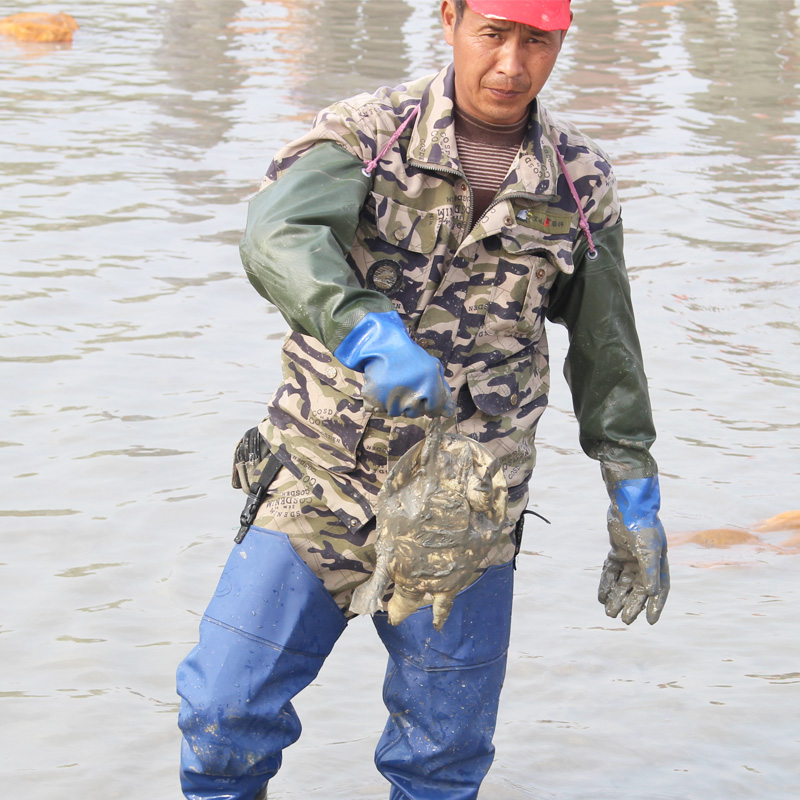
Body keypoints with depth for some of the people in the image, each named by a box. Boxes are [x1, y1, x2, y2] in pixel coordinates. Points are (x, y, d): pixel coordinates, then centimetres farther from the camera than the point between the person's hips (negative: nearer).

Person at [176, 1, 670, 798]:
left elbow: (605, 348, 12)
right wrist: (369, 334, -48)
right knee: (227, 714, 0)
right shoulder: (364, 135, -10)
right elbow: (278, 238, -30)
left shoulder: (579, 181, 0)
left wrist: (635, 500, 11)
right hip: (317, 485, -1)